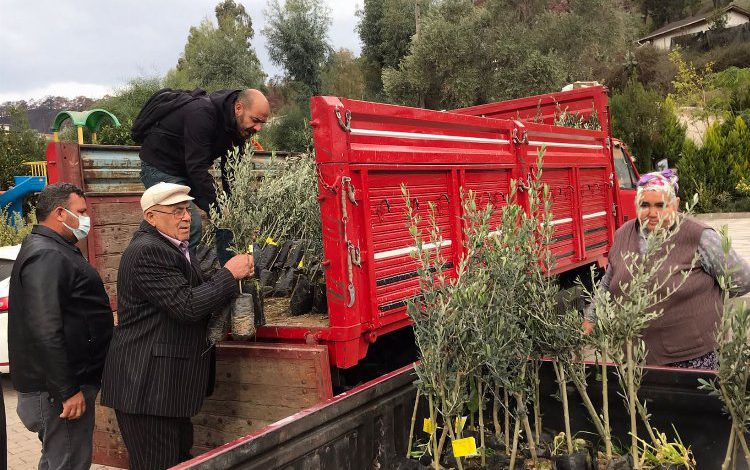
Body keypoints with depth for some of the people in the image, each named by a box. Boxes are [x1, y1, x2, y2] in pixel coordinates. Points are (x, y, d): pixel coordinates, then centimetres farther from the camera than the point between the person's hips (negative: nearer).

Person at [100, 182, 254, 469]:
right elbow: (187, 307, -25)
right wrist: (229, 274, -14)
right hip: (147, 388, -10)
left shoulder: (177, 249, 15)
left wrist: (237, 274, 1)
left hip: (170, 384, 10)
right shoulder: (147, 252, -19)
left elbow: (198, 295, 16)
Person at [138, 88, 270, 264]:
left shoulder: (239, 124, -6)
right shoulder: (202, 114, -33)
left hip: (189, 168, 8)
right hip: (160, 166, -8)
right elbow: (197, 168, -36)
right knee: (190, 225, -23)